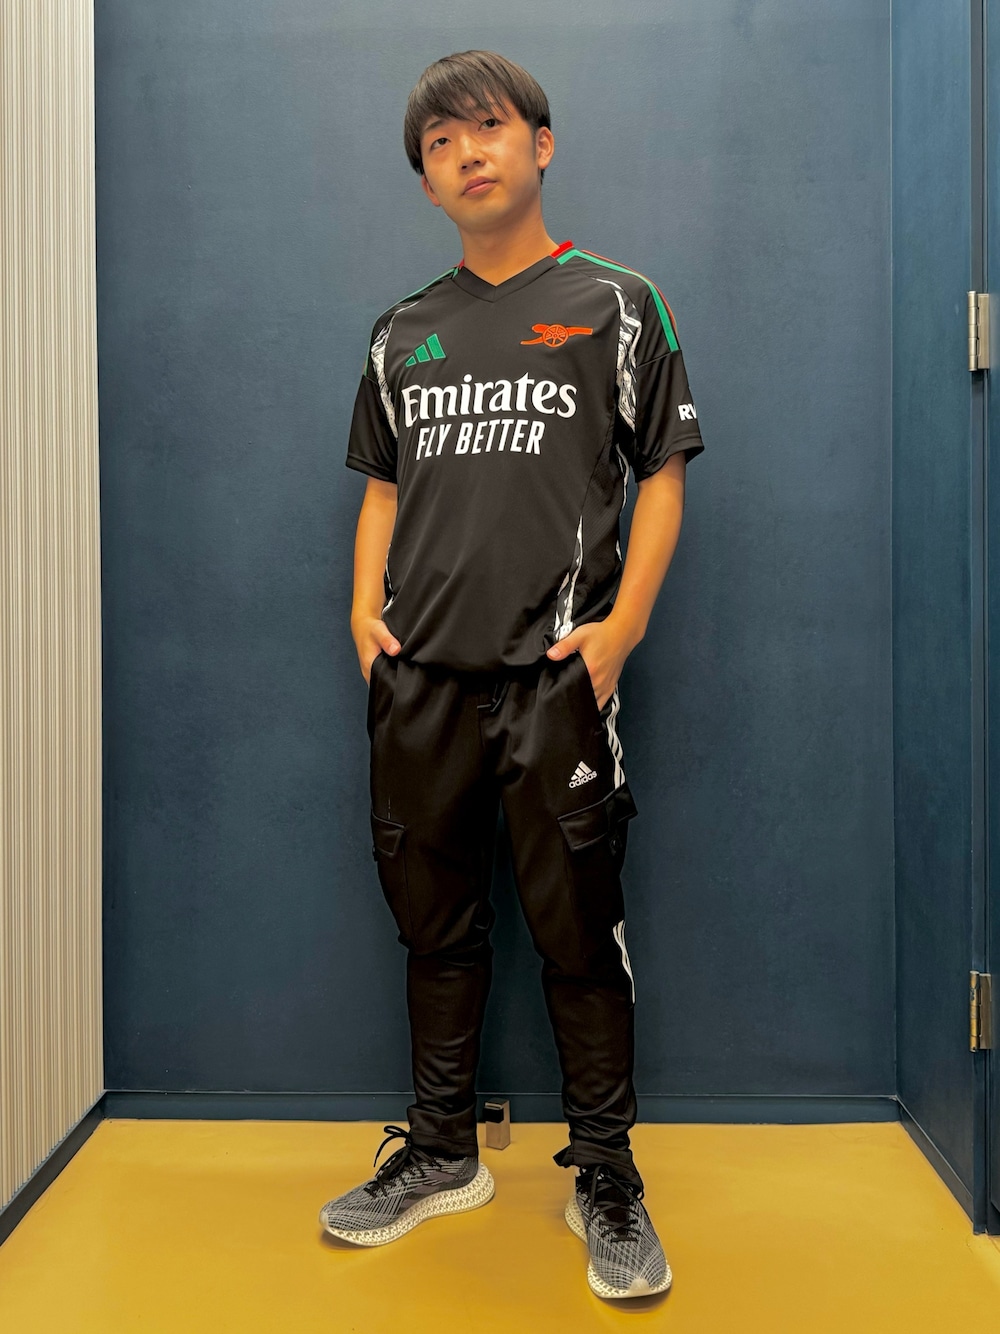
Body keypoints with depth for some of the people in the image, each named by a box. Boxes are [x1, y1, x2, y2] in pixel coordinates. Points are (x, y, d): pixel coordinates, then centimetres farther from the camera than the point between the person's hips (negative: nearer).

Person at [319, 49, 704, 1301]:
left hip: (555, 677, -4)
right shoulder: (403, 332, 17)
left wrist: (622, 626, -10)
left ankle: (605, 1177, 19)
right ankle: (442, 1152, 30)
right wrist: (365, 607, 3)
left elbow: (662, 474, 2)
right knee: (434, 922, 12)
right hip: (419, 680, 4)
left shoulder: (612, 304, 6)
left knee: (579, 934, 1)